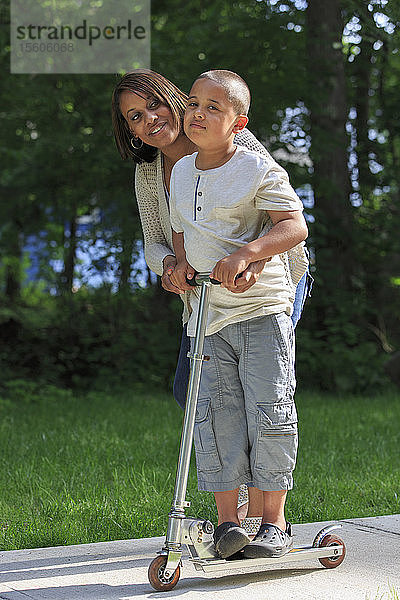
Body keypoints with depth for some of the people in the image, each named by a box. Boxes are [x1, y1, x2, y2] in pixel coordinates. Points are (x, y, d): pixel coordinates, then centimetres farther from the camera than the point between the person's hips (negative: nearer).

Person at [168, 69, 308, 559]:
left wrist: (245, 254, -30)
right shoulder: (181, 172, 11)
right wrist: (182, 261, 4)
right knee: (215, 416, 1)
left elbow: (294, 226, -16)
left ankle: (275, 521, 7)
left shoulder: (259, 170, -8)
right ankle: (227, 520, 9)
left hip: (261, 309, -5)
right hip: (206, 316, 5)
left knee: (269, 414, -4)